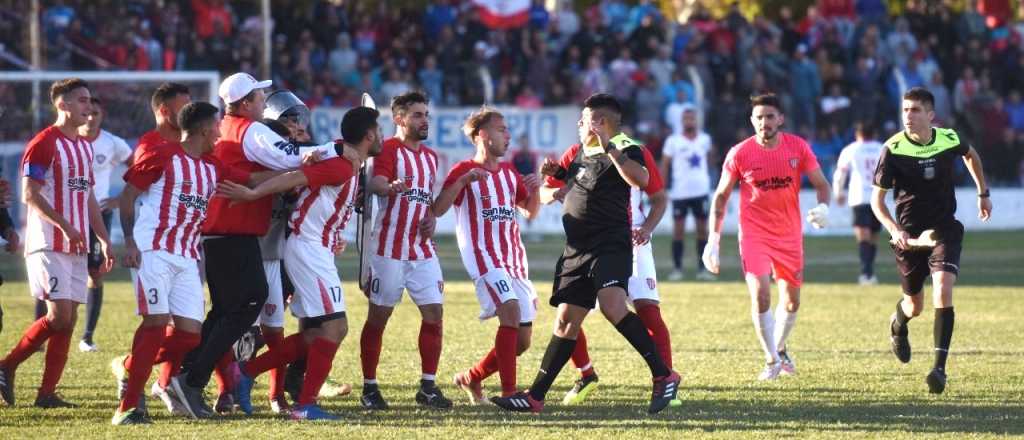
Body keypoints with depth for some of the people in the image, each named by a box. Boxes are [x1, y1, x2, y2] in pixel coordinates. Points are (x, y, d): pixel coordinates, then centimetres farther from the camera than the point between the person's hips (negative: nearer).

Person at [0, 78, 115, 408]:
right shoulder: (44, 144, -9)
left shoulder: (84, 147, 17)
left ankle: (47, 393, 5)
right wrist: (64, 225, -24)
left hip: (76, 246, 8)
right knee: (59, 315, -15)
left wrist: (105, 241, 17)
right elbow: (29, 194, -16)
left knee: (68, 320, 3)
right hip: (49, 245, -8)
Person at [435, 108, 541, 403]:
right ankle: (508, 392, -29)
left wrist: (534, 191, 5)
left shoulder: (509, 172, 17)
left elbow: (530, 213, 26)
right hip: (484, 257, -7)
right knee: (511, 309, -29)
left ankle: (471, 378, 23)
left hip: (514, 259, 7)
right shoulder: (464, 171, -2)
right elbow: (438, 210, -12)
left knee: (522, 340, 3)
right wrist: (462, 181, -23)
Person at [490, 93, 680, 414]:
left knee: (613, 306, -27)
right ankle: (535, 397, 10)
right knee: (566, 321, 8)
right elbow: (544, 194, 29)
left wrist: (609, 148, -27)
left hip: (611, 246, -8)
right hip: (577, 249, 8)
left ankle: (663, 376, -22)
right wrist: (551, 190, 6)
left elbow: (641, 179, -28)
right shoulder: (576, 153, 18)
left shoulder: (624, 149, -6)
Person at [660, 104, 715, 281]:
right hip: (680, 191, -2)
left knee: (702, 229, 3)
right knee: (678, 229, 0)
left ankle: (702, 269, 9)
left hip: (701, 191, 2)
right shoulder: (673, 141, -3)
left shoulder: (704, 139, 5)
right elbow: (664, 166, 0)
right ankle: (677, 268, 6)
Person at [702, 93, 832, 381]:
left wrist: (823, 207, -21)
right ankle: (771, 360, -4)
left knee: (791, 301, 10)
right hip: (754, 235, -3)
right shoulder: (740, 154, -8)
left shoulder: (798, 147, -4)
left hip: (790, 233, 3)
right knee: (760, 295, -17)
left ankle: (779, 348, 36)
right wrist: (713, 239, -4)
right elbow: (721, 196, 1)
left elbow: (821, 184, 2)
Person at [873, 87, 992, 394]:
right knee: (914, 306, 12)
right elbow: (877, 198, -9)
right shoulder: (894, 149, -14)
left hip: (945, 229, 0)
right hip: (909, 235, 0)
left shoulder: (949, 139, -7)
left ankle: (940, 368, -20)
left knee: (943, 291, -21)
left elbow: (971, 155, 19)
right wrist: (894, 230, -24)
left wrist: (983, 193, 24)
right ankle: (898, 324, 52)